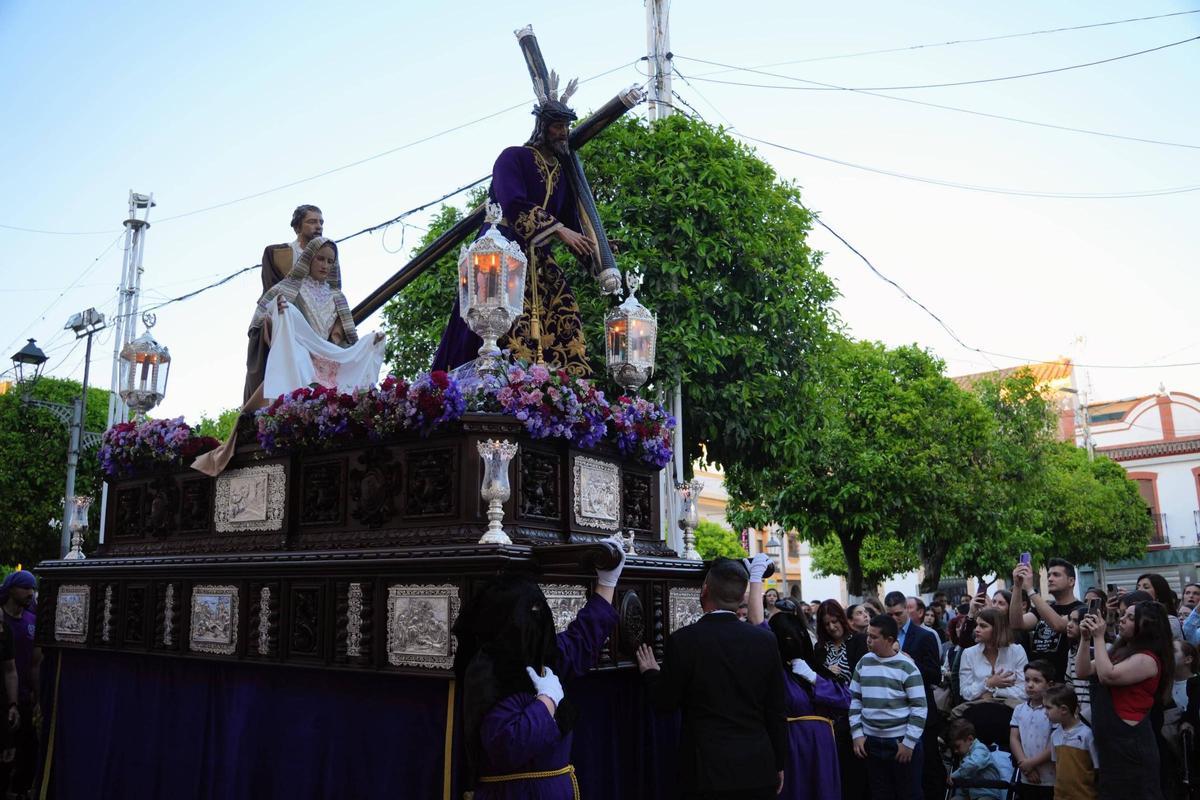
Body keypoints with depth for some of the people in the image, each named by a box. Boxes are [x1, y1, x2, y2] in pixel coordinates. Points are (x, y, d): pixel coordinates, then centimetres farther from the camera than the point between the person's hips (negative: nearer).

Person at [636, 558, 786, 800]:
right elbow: (776, 710, 3)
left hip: (708, 770, -3)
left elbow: (665, 702, -3)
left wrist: (650, 673, 16)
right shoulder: (766, 640, -3)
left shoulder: (683, 641, -13)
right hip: (759, 769, 3)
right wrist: (779, 764, 14)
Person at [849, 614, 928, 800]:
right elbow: (854, 699, 8)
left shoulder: (906, 667, -9)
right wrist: (857, 734, 1)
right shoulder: (863, 663, 3)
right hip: (871, 742, 4)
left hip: (902, 741, -4)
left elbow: (920, 707, -10)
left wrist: (909, 742, -13)